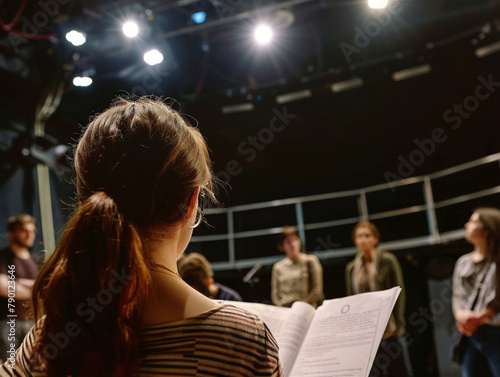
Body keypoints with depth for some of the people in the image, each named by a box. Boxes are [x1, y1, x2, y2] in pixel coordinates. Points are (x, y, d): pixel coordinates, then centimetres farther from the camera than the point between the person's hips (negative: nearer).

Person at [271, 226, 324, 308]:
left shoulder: (310, 261, 9)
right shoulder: (278, 267, 16)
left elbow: (317, 290, 4)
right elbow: (274, 294, 16)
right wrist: (281, 306, -1)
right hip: (284, 310, 2)